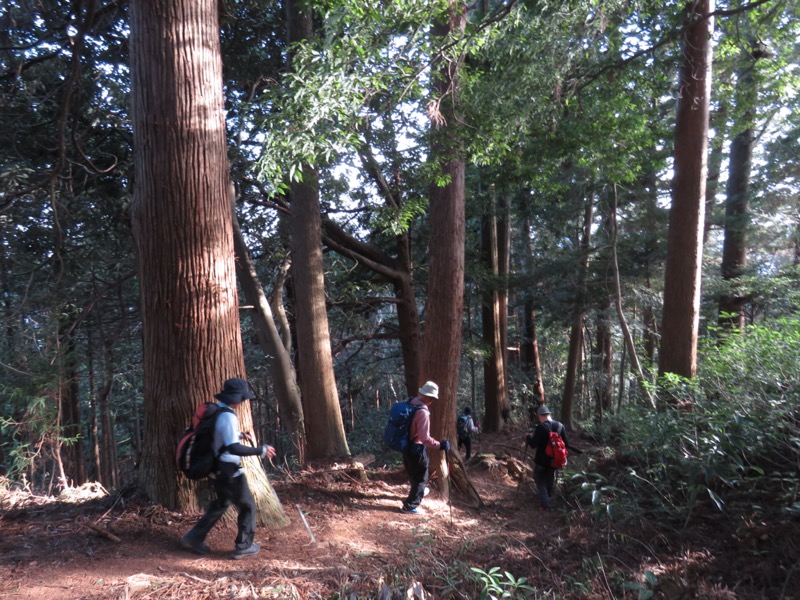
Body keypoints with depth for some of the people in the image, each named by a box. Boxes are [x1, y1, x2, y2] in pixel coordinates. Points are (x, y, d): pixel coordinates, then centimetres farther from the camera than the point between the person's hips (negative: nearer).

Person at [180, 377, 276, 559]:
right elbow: (233, 448, -34)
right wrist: (261, 450, -29)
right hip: (228, 471, -9)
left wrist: (240, 435, 20)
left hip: (216, 469, 9)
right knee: (247, 506, 9)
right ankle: (243, 547, 19)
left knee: (220, 504, 27)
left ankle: (193, 538, 31)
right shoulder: (228, 416, -25)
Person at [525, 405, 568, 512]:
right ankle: (548, 501, 33)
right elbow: (566, 444, 6)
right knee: (549, 482, 21)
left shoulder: (541, 427, -19)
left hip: (542, 460, -5)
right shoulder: (560, 426, 0)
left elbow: (533, 444, -18)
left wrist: (528, 437, 0)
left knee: (540, 481, 7)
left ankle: (545, 504, -4)